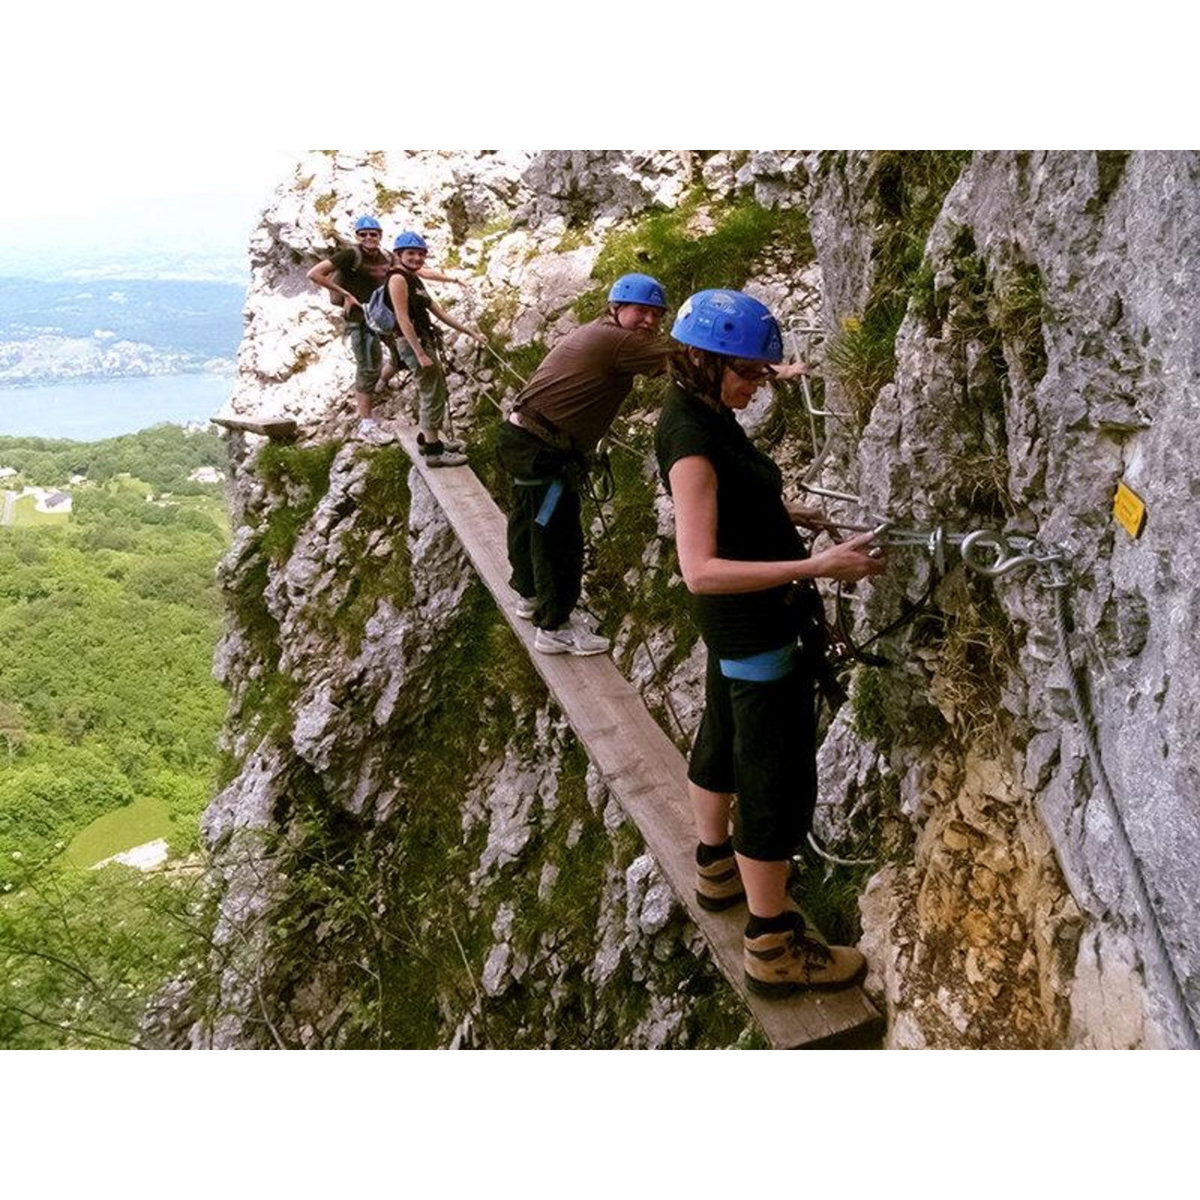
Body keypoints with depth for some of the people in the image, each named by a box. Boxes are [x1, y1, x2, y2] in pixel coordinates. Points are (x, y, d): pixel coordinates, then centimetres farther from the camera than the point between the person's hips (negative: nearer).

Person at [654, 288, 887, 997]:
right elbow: (700, 570, -34)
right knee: (779, 781, -2)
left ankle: (716, 867, 46)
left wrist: (782, 514, 4)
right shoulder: (693, 440, -26)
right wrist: (814, 567, -38)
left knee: (725, 737, 25)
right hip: (755, 626, -11)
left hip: (738, 620, 11)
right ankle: (772, 948, 10)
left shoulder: (704, 413, 3)